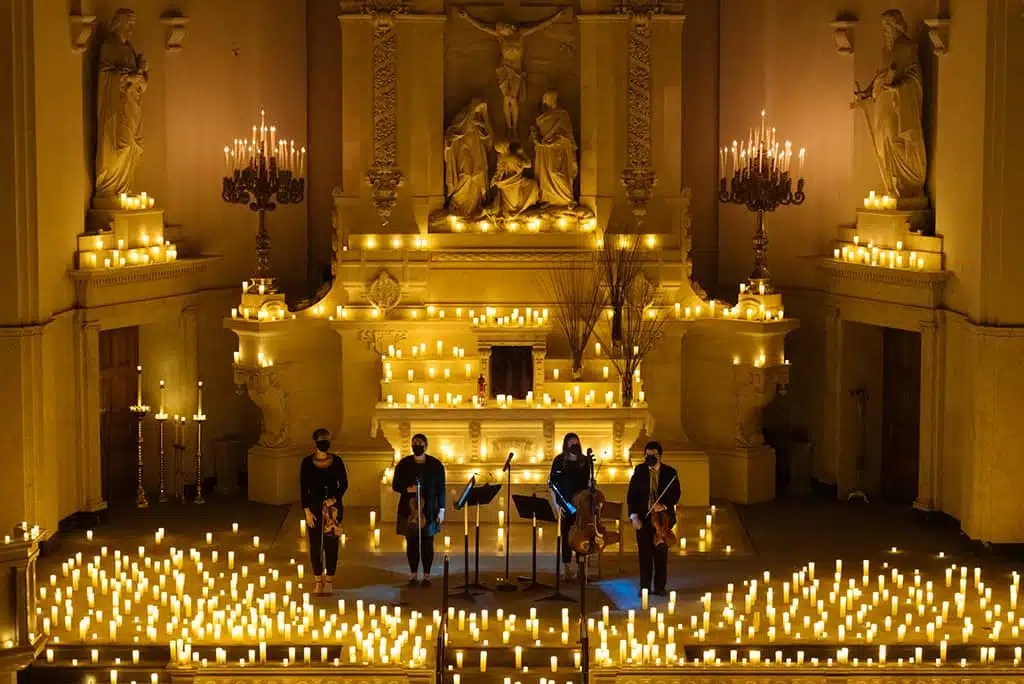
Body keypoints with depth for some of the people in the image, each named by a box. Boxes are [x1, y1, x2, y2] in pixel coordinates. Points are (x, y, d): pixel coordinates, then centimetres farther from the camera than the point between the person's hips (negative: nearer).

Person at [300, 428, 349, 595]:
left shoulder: (337, 461, 1)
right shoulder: (307, 462, -1)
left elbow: (344, 484, 5)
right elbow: (304, 489, -1)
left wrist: (335, 498, -12)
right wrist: (307, 511, -7)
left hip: (333, 506, 0)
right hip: (314, 506, 0)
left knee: (331, 544, 1)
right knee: (315, 544, 1)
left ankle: (329, 580, 7)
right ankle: (318, 580, 9)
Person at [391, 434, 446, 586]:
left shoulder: (436, 465, 2)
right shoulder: (403, 464, 4)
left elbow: (441, 489, 3)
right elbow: (395, 485, 7)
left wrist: (441, 510, -2)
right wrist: (407, 489, -14)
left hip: (429, 510, -1)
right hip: (409, 510, 1)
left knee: (427, 543, 0)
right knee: (411, 543, 3)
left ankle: (426, 575, 8)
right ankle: (413, 575, 12)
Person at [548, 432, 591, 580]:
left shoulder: (584, 461, 4)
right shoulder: (559, 460, 0)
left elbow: (587, 481, 10)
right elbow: (552, 482, 0)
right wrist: (557, 502, -8)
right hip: (565, 502, -1)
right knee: (566, 534, 2)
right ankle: (567, 566, 8)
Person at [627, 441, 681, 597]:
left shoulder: (670, 472, 1)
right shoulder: (639, 471, 2)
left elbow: (675, 494, 1)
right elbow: (631, 495, 1)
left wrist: (664, 506, -17)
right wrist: (634, 516, -9)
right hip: (643, 518, 0)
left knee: (661, 553, 2)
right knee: (644, 553, 0)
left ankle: (660, 587, 9)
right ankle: (644, 587, 7)